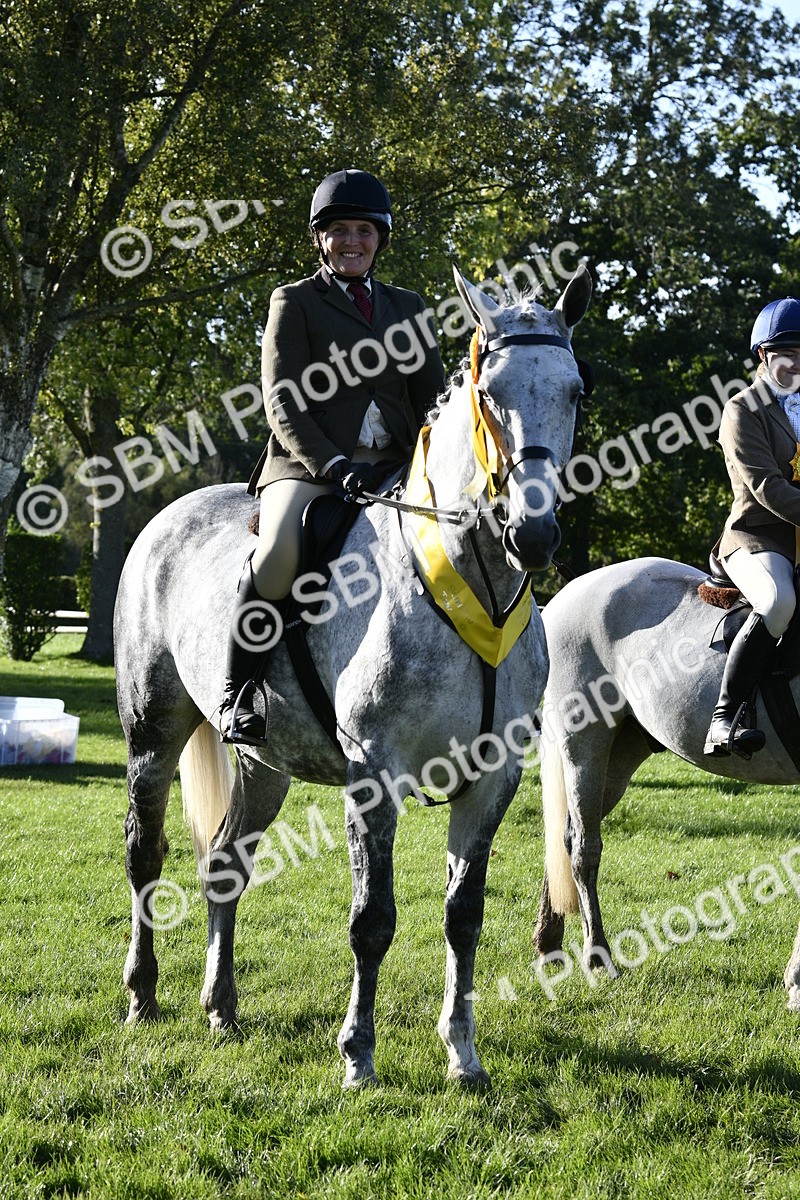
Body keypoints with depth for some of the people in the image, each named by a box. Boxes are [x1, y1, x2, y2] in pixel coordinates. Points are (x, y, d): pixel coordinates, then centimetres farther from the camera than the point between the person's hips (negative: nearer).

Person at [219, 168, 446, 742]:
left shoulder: (408, 307, 21)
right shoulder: (293, 303, 7)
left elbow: (433, 397, 18)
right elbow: (283, 401, -3)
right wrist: (333, 465, -19)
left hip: (394, 468, 4)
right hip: (309, 466, -4)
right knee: (280, 553, -34)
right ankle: (238, 691, -17)